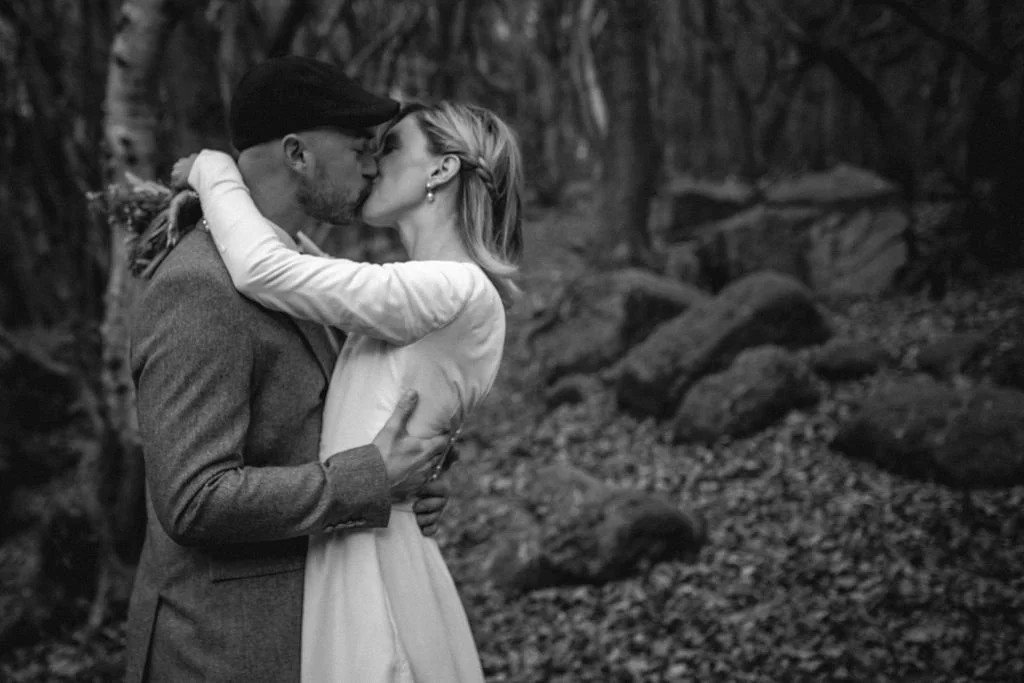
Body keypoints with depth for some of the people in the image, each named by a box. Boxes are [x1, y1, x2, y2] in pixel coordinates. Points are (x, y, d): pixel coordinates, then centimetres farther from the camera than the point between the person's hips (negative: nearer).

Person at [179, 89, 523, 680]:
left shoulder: (458, 291, -16)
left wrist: (215, 171, -3)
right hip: (345, 556, 9)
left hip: (370, 562, -9)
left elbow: (264, 271, -20)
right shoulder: (427, 292, 14)